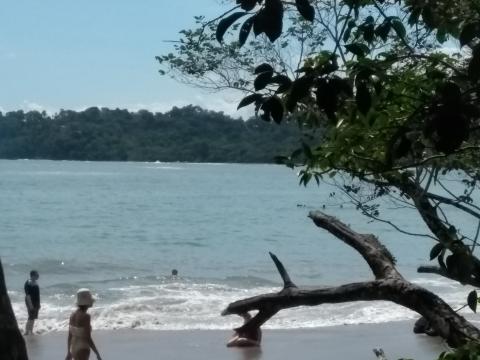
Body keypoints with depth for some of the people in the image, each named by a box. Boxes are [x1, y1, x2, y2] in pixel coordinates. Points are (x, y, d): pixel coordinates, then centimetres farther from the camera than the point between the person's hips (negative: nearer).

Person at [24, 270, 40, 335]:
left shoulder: (35, 282, 11)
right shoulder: (28, 283, -17)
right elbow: (27, 295, -21)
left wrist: (38, 304, 19)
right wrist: (30, 305, -24)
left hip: (36, 303, 9)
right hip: (31, 303, -9)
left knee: (34, 318, 12)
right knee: (31, 318, -9)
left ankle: (31, 332, 18)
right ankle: (26, 332, -7)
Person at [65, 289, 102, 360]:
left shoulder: (73, 315, 3)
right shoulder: (85, 316, -22)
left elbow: (69, 336, 9)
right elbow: (88, 339, -22)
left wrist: (69, 353, 18)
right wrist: (98, 354, -14)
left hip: (74, 350, 9)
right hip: (83, 352, -9)